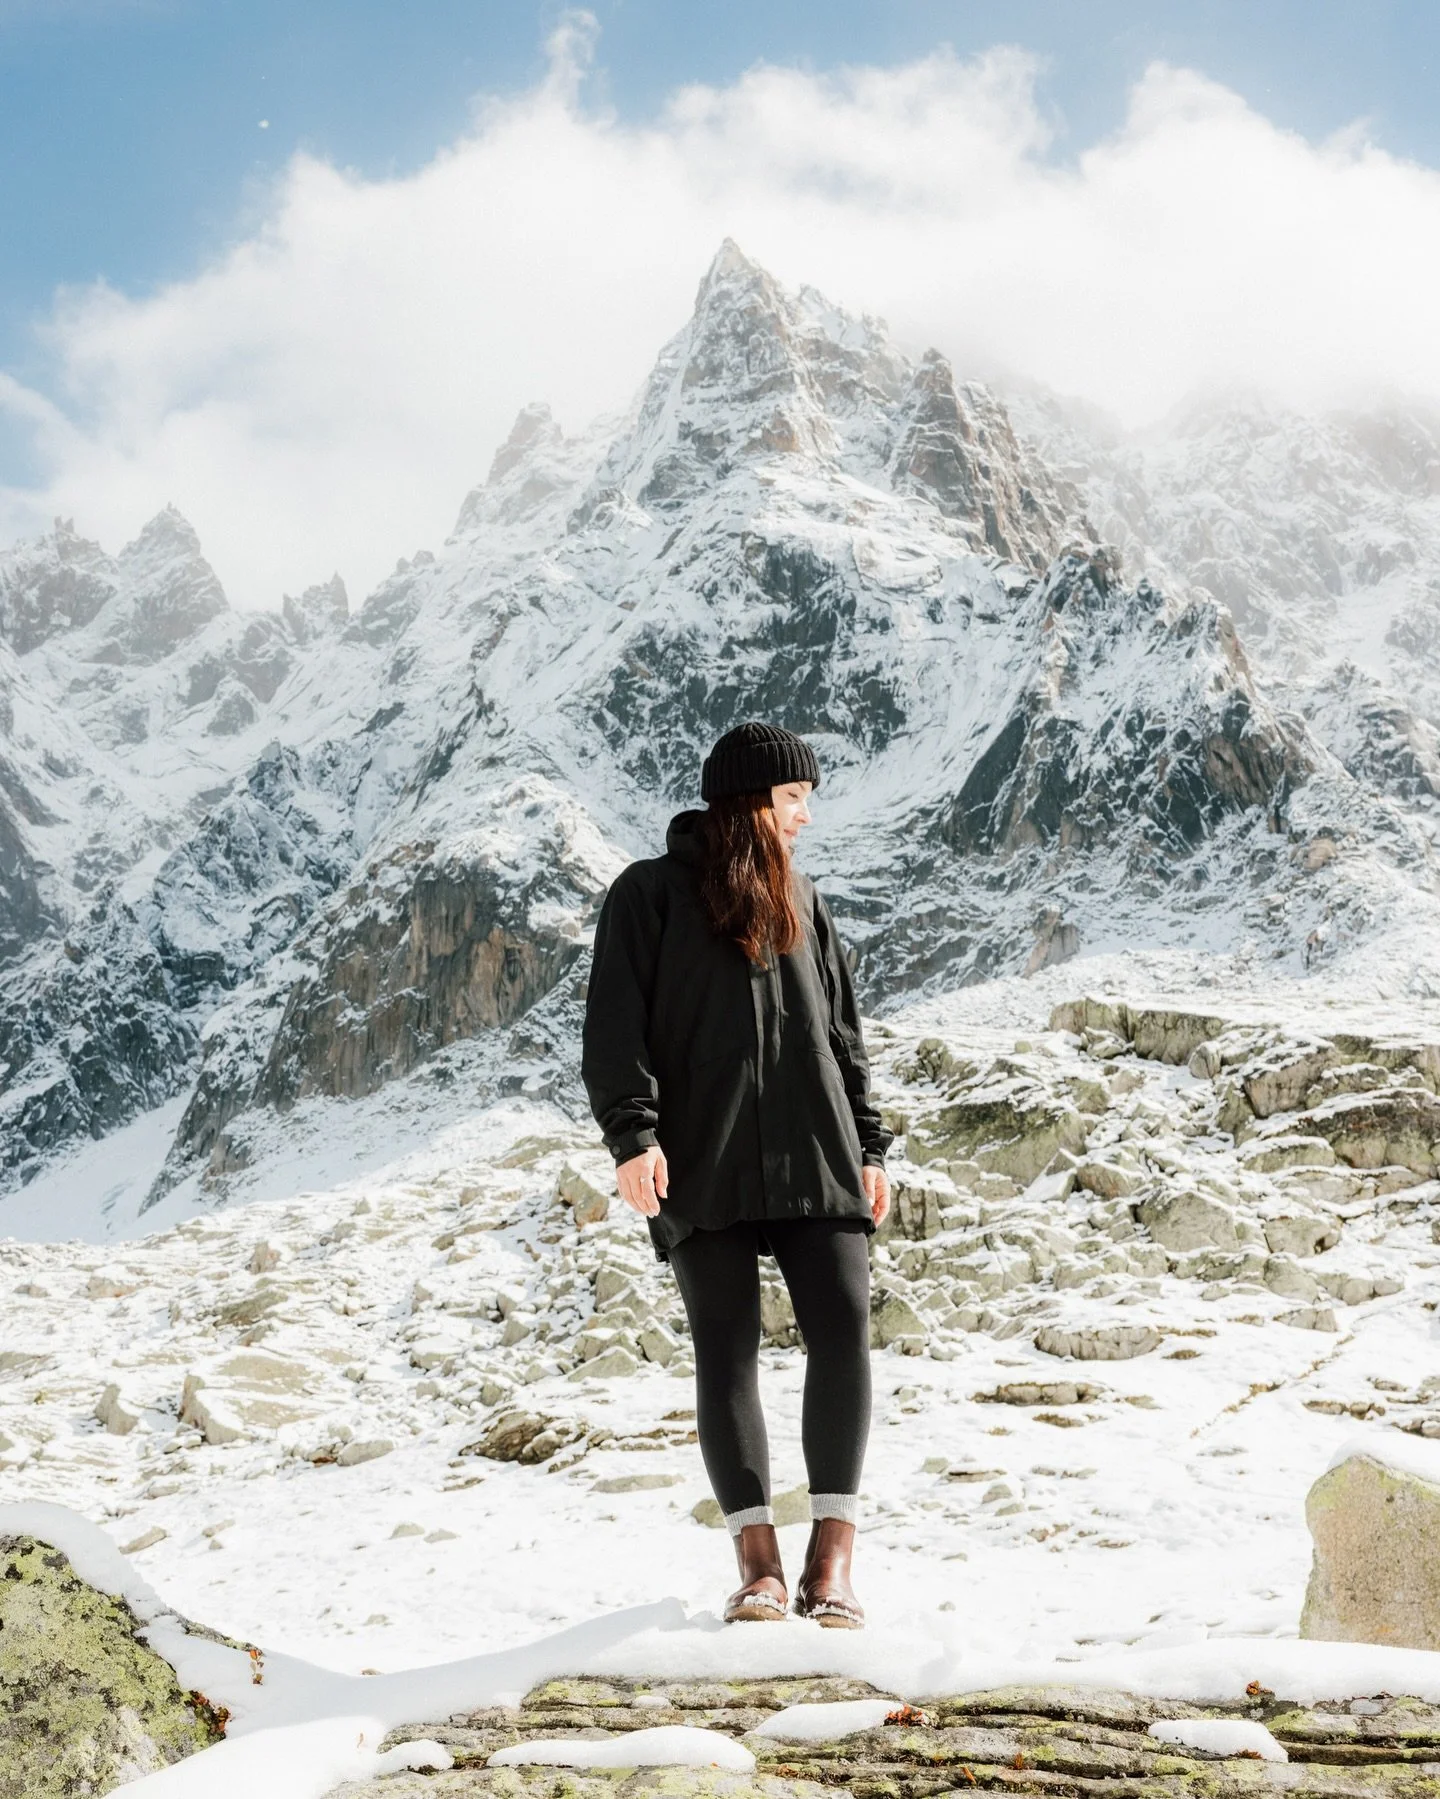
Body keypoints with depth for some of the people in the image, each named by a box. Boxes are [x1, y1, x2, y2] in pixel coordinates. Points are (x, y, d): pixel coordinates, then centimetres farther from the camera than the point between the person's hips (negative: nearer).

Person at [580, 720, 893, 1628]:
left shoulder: (803, 901, 19)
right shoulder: (652, 892, 5)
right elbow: (616, 1025, -2)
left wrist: (869, 1147, 14)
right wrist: (631, 1133, -14)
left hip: (812, 1159, 4)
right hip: (703, 1165, -3)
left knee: (844, 1332, -8)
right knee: (728, 1349, -3)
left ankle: (833, 1559, -3)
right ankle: (760, 1565, 1)